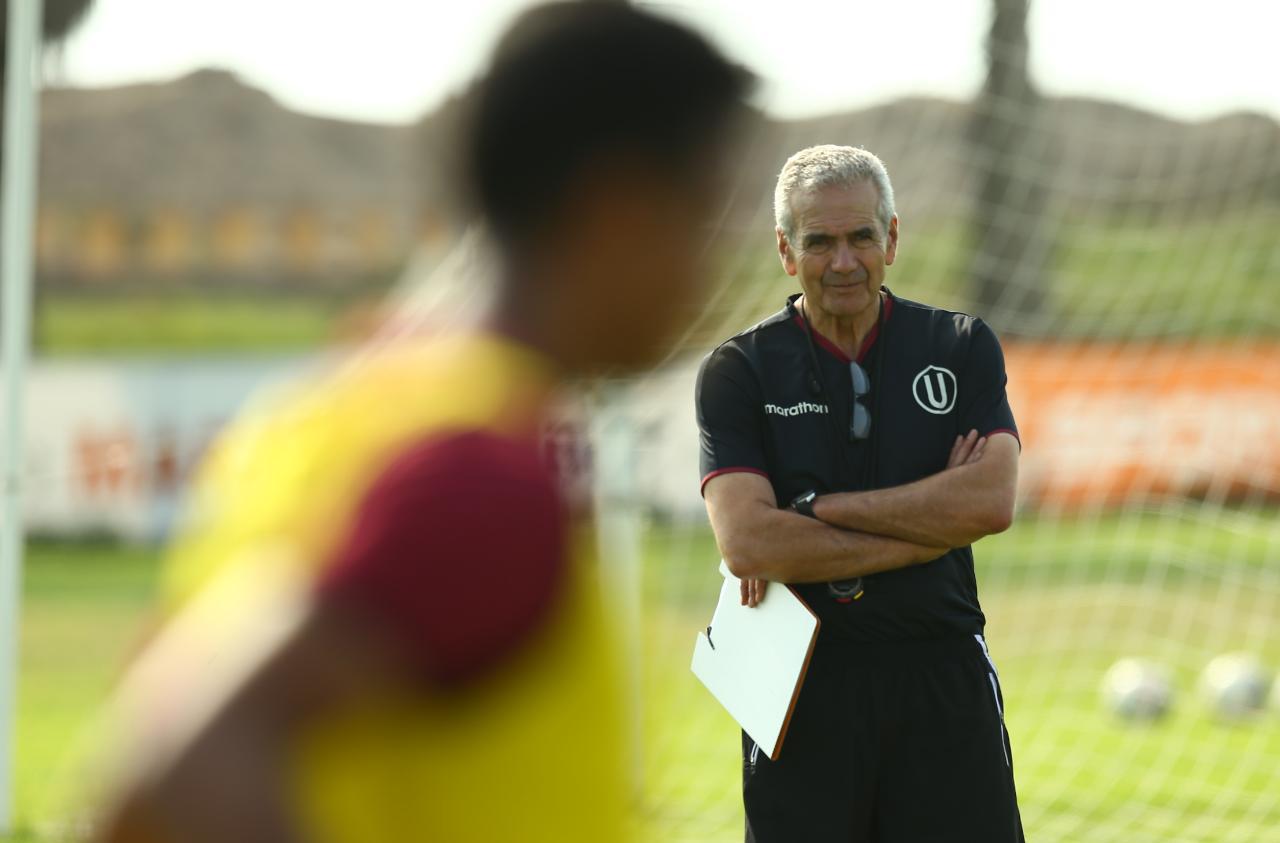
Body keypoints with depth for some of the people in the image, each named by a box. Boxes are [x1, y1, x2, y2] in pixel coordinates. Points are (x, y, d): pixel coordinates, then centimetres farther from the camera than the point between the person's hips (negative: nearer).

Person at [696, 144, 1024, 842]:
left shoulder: (961, 347, 6)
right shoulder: (739, 371, 1)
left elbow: (991, 501, -10)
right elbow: (746, 544, -12)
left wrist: (815, 509, -12)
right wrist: (927, 532, -10)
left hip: (943, 680, 1)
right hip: (804, 692, -1)